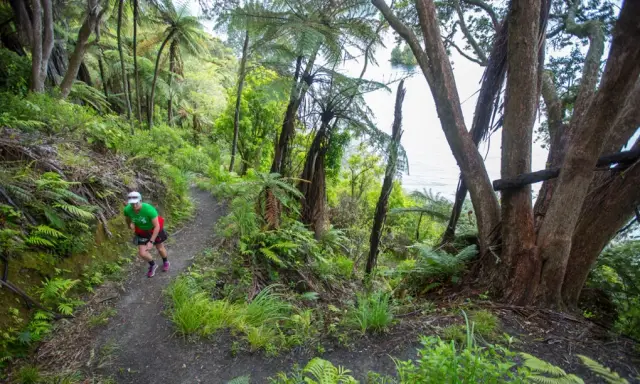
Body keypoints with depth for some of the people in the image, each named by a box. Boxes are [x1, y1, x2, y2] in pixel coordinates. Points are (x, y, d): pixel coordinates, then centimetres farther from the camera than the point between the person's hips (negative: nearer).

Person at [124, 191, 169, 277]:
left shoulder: (149, 209, -40)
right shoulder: (127, 209, -27)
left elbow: (157, 226, -34)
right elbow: (127, 218, -1)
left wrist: (151, 242, -36)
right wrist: (131, 224, -23)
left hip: (154, 229, -3)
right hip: (141, 231, 3)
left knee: (160, 248, 16)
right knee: (142, 253, -2)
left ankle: (165, 262, 49)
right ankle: (152, 265, 31)